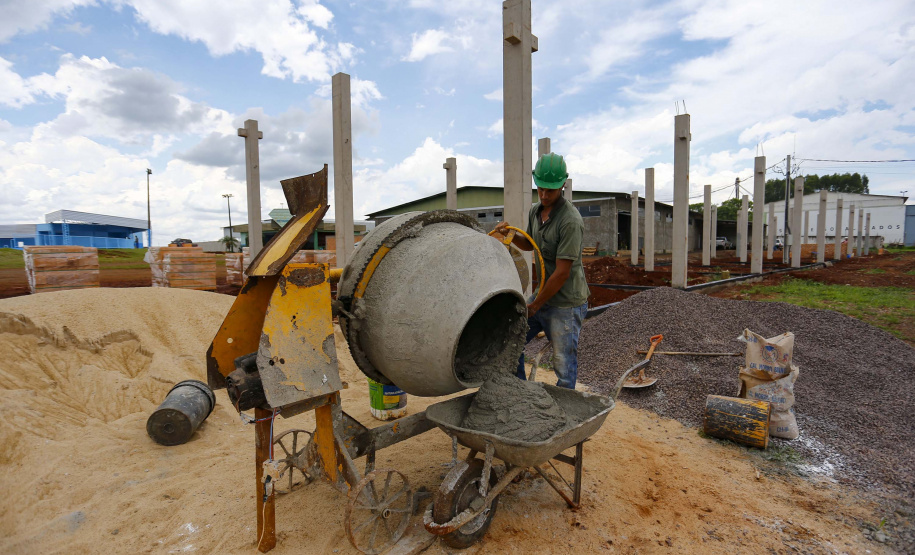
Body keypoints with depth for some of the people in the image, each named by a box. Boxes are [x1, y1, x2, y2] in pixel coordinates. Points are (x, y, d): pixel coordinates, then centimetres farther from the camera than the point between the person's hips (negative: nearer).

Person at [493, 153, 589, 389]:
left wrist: (535, 305, -13)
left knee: (564, 367, 2)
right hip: (542, 297, 8)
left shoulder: (570, 220, -22)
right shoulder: (535, 211, 4)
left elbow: (562, 273, -22)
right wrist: (510, 234, 1)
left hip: (566, 304, -8)